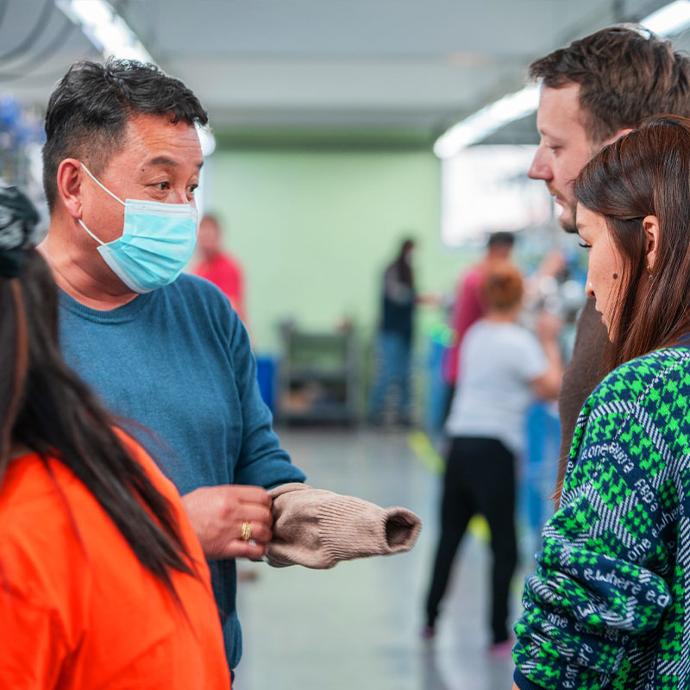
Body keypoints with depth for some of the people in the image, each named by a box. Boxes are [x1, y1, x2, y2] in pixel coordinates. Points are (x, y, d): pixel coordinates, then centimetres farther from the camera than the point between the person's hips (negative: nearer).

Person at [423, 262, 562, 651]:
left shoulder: (476, 334, 12)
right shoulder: (519, 342, -9)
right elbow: (552, 389, -11)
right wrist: (551, 344, 0)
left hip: (460, 442, 7)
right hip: (494, 449, -7)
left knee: (450, 534, 17)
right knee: (505, 546, 1)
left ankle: (430, 618, 22)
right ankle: (500, 635, 3)